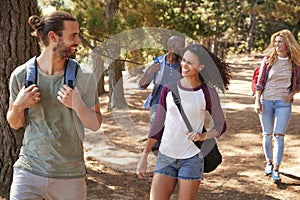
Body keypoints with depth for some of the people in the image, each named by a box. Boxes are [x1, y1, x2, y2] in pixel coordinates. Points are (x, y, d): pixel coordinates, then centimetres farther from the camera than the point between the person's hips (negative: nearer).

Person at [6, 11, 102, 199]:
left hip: (70, 176, 0)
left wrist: (78, 105, -18)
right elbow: (15, 124, 9)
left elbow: (95, 125, 0)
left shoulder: (84, 78, -4)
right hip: (29, 171, 0)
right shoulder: (21, 75, -2)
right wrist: (18, 106, -12)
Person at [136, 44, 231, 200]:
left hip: (191, 159, -3)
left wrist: (203, 136, -15)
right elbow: (158, 125, 9)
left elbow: (221, 125, 4)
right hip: (165, 157, 3)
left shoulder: (207, 92, -4)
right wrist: (144, 156, 7)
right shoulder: (168, 89, 3)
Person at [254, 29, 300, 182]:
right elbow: (260, 82, 2)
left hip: (283, 102, -1)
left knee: (279, 135, -8)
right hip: (266, 101, 1)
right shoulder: (268, 60, 0)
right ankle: (269, 162, 27)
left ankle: (276, 169, -6)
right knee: (267, 134, 8)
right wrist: (257, 101, -4)